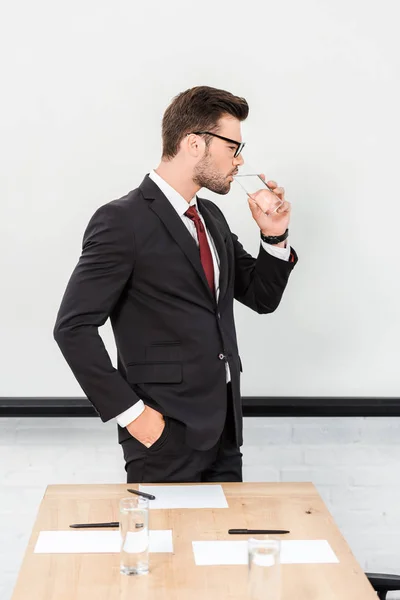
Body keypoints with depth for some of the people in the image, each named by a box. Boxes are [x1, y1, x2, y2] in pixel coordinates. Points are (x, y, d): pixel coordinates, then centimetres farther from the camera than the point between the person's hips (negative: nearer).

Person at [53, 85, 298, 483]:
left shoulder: (211, 217, 13)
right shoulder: (122, 221, -13)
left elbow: (262, 297, 18)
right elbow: (73, 327, -16)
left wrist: (273, 235, 1)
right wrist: (130, 411, -17)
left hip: (223, 427, 8)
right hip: (165, 434, -8)